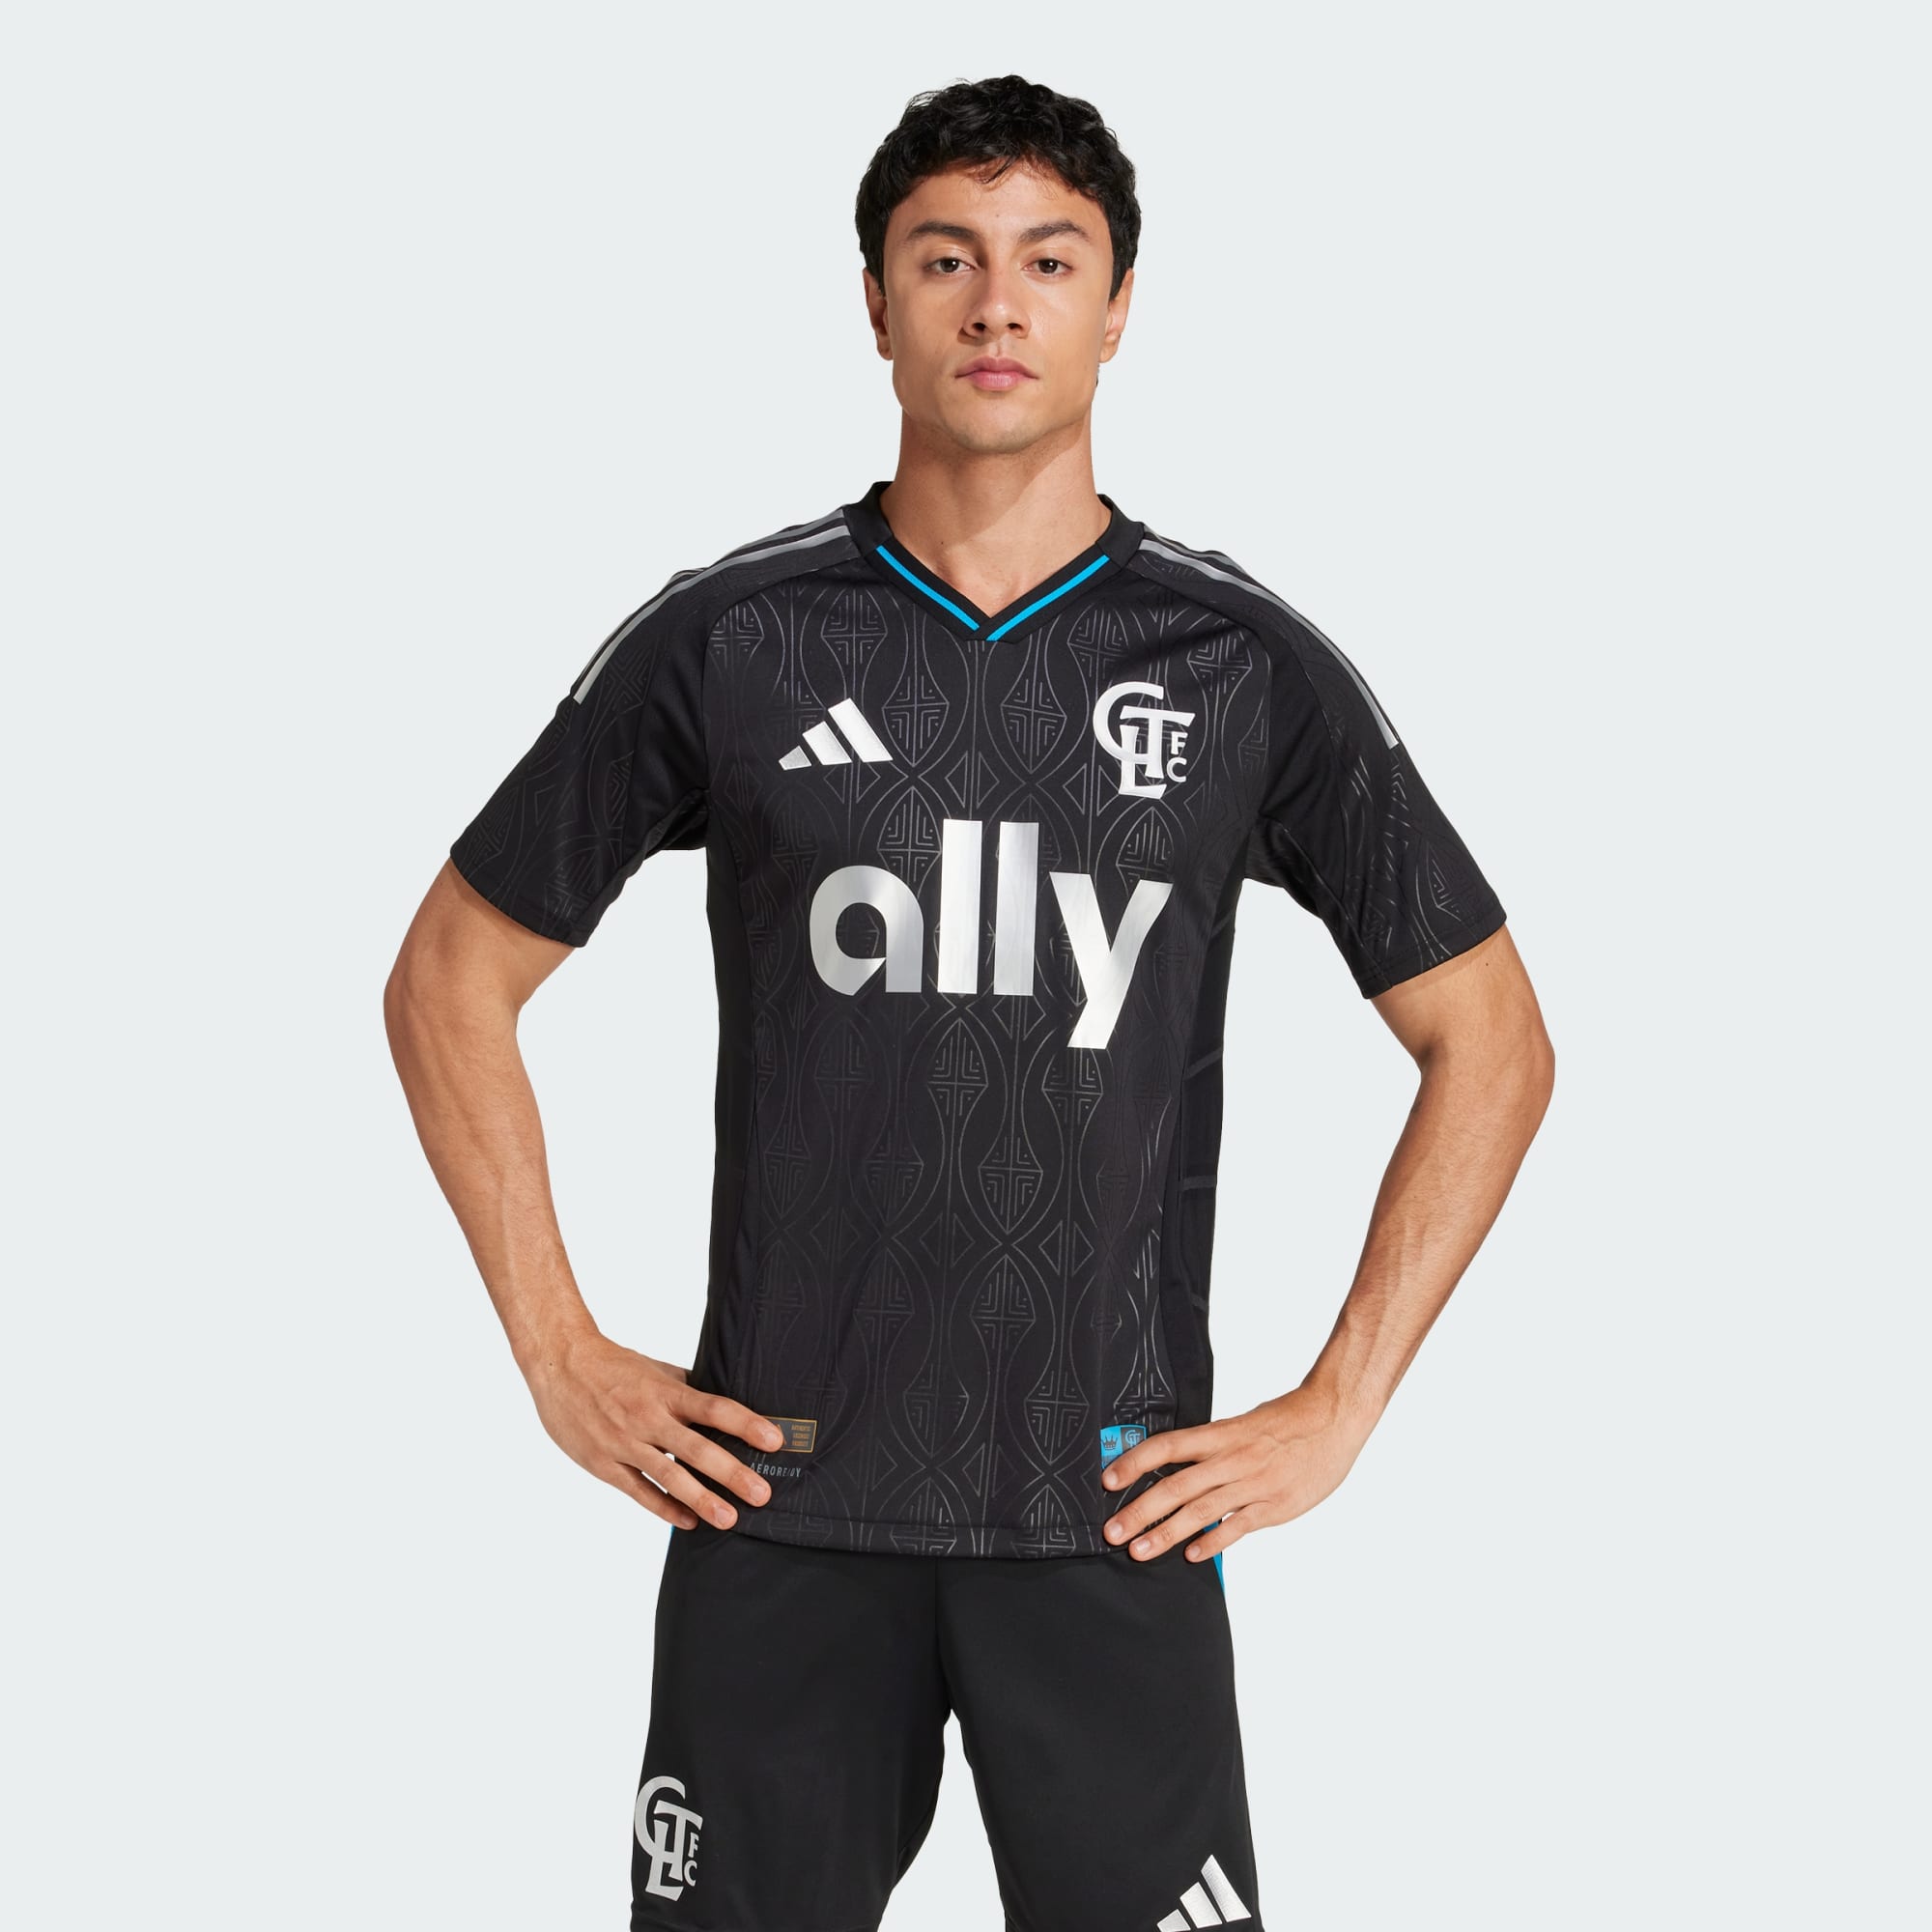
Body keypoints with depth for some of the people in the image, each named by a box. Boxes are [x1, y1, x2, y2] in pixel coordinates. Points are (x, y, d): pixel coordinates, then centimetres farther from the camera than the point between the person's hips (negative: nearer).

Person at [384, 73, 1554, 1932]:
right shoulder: (726, 642, 1)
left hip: (1112, 1510, 0)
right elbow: (451, 977, 9)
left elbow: (1488, 1040, 8)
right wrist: (562, 1361, 2)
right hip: (780, 1502, 0)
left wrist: (1334, 1412, 1)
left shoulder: (1244, 665, 1)